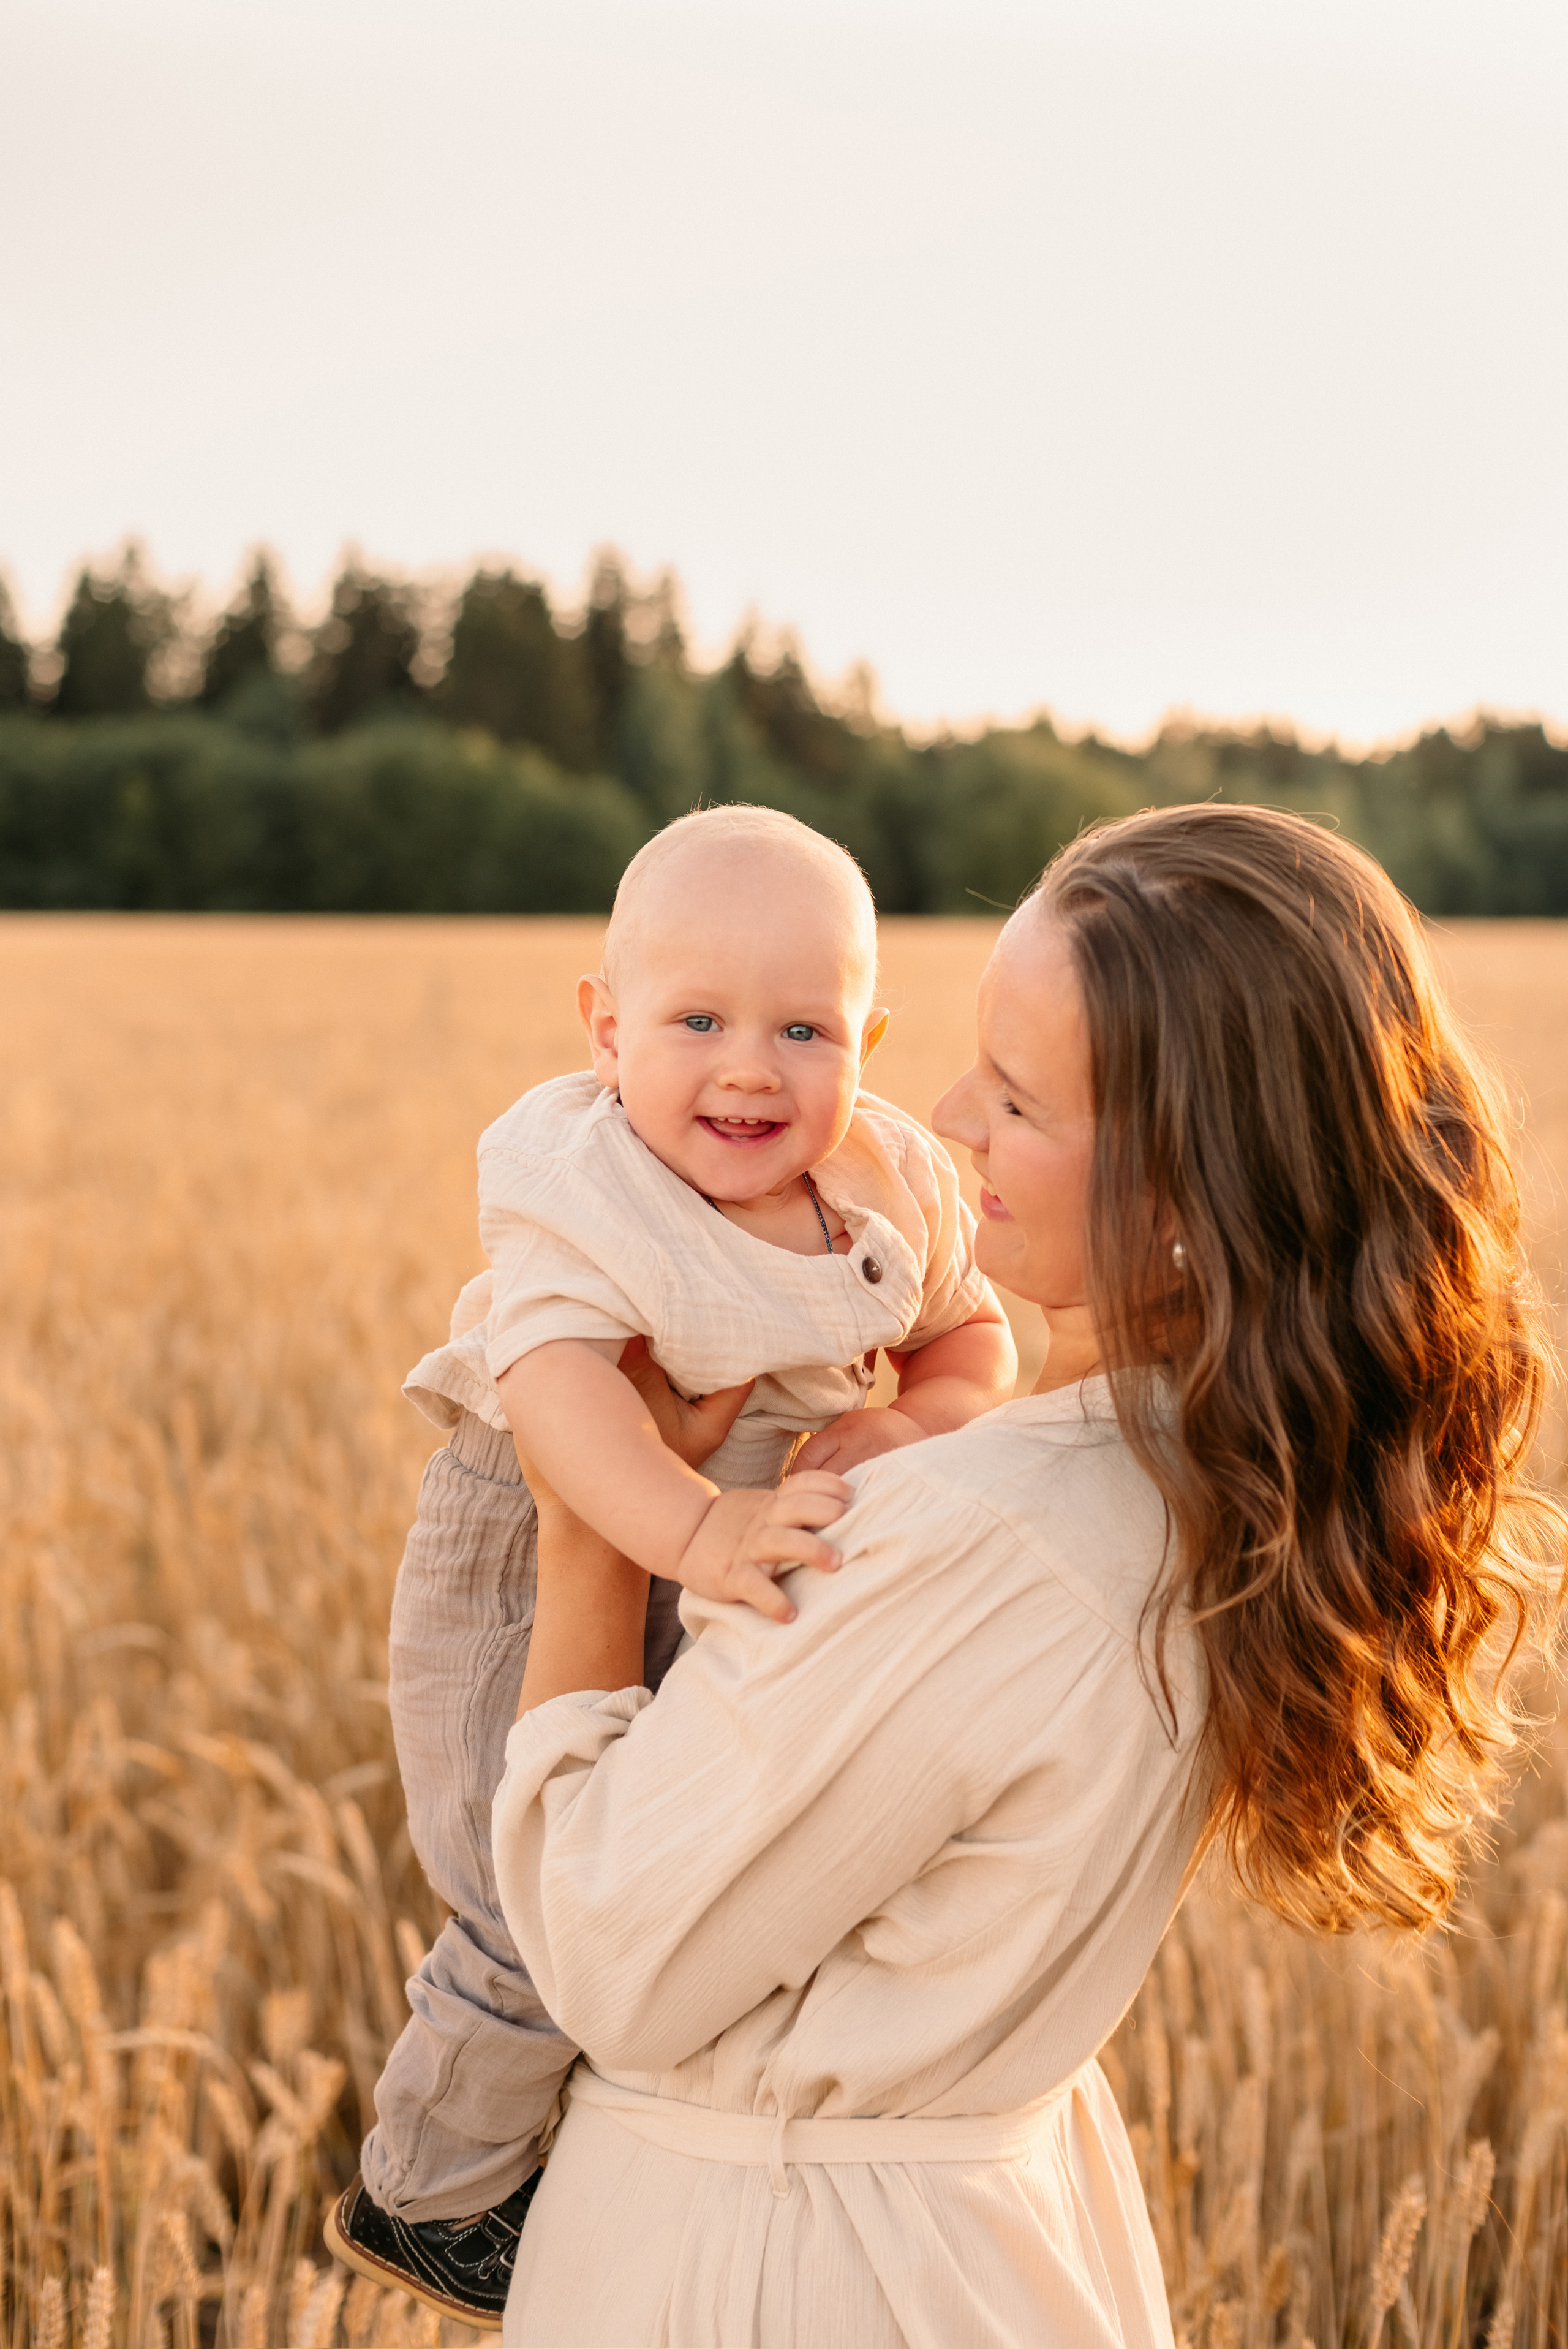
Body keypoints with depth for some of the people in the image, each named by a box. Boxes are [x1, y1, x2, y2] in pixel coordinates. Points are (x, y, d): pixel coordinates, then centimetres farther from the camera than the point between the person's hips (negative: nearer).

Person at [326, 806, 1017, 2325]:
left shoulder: (895, 1186, -8)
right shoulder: (579, 1190, -26)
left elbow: (973, 1335, 6)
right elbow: (555, 1380, -41)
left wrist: (908, 1425, -17)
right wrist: (692, 1526, -57)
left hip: (742, 1570, 6)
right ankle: (424, 2197, 18)